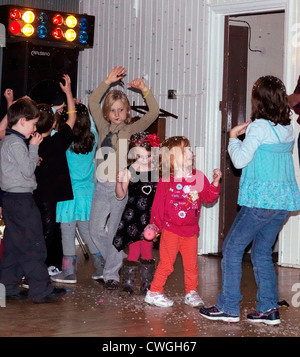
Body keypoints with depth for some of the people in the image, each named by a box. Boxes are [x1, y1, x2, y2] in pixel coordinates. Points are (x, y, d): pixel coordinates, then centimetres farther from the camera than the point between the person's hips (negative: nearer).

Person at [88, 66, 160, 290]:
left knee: (115, 231, -2)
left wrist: (144, 90, -13)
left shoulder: (131, 129, 3)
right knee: (96, 229, 5)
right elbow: (92, 102, 4)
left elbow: (153, 112, -6)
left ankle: (112, 274, 7)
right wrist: (108, 82, -2)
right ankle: (118, 258, 27)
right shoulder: (104, 128, 11)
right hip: (102, 187, 4)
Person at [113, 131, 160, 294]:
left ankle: (147, 284, 16)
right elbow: (120, 195, 0)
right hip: (133, 216, -2)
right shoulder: (129, 172, -4)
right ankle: (128, 283, 9)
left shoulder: (157, 172, 2)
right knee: (134, 251, -2)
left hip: (150, 217, 2)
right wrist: (119, 181, -16)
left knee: (147, 251, 7)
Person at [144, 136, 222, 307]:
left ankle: (192, 292, 22)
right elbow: (158, 205, -4)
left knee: (191, 264, 7)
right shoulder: (165, 181, -8)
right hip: (170, 230, -3)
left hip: (190, 230, 3)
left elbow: (209, 197, 5)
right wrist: (154, 224, -7)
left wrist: (215, 182, -7)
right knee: (166, 263, 0)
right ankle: (154, 292, 12)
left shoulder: (199, 177, 3)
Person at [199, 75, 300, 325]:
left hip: (260, 201, -7)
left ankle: (228, 307, 4)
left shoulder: (260, 127, -12)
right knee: (262, 252, 15)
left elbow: (240, 160, -10)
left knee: (232, 248, 3)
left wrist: (233, 138, 6)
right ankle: (269, 309, 12)